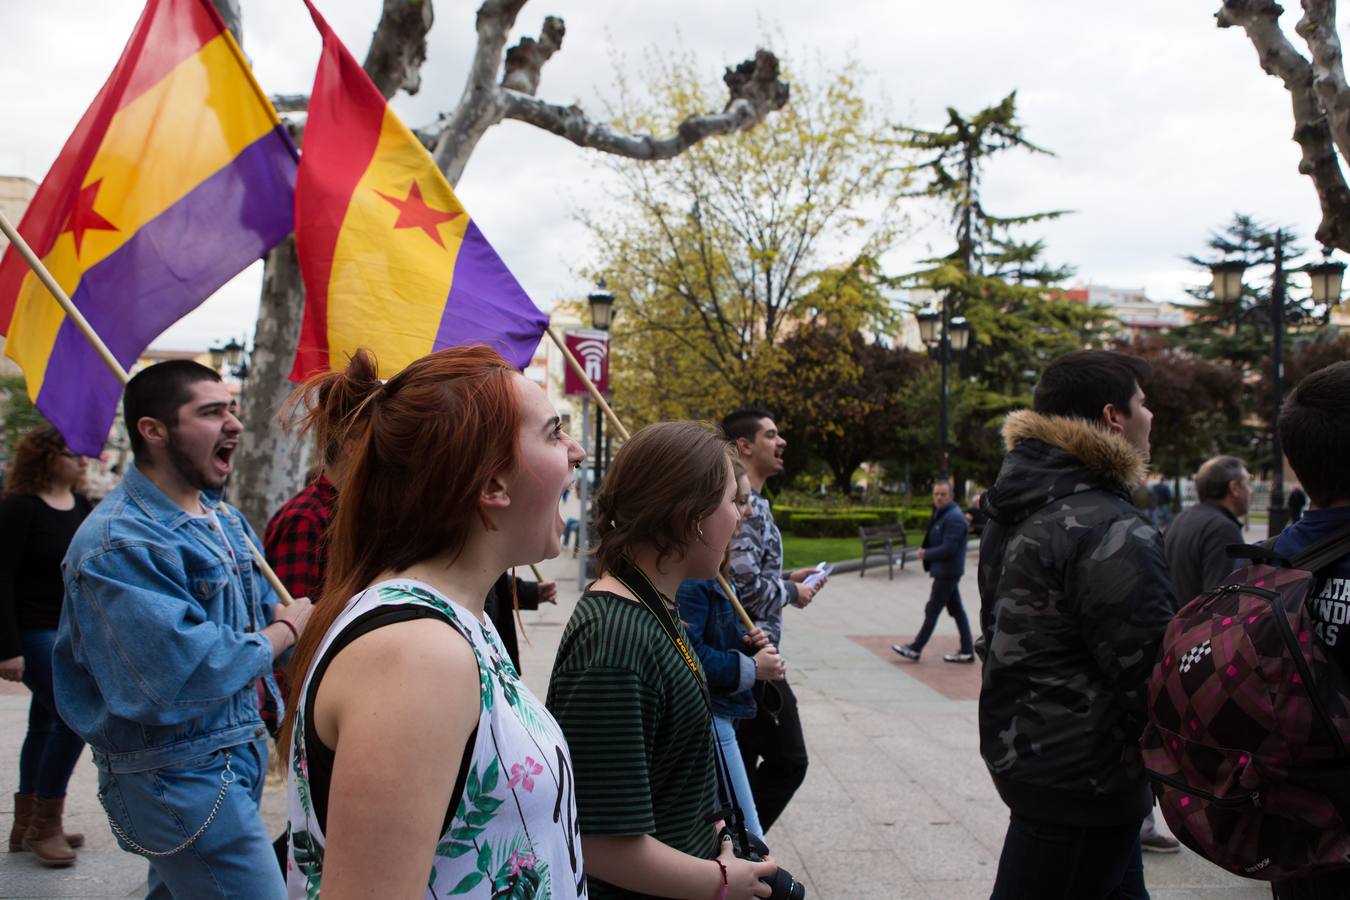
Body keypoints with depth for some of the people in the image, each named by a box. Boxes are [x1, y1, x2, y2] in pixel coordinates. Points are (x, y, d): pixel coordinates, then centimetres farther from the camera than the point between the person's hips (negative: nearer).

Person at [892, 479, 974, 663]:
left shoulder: (954, 518, -19)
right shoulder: (940, 514, 12)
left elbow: (948, 548, -23)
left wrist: (926, 554, -12)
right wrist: (925, 552, 2)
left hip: (947, 572, -10)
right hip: (944, 571, 10)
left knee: (932, 610, -2)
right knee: (956, 610, 12)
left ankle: (915, 649, 5)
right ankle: (967, 651, 16)